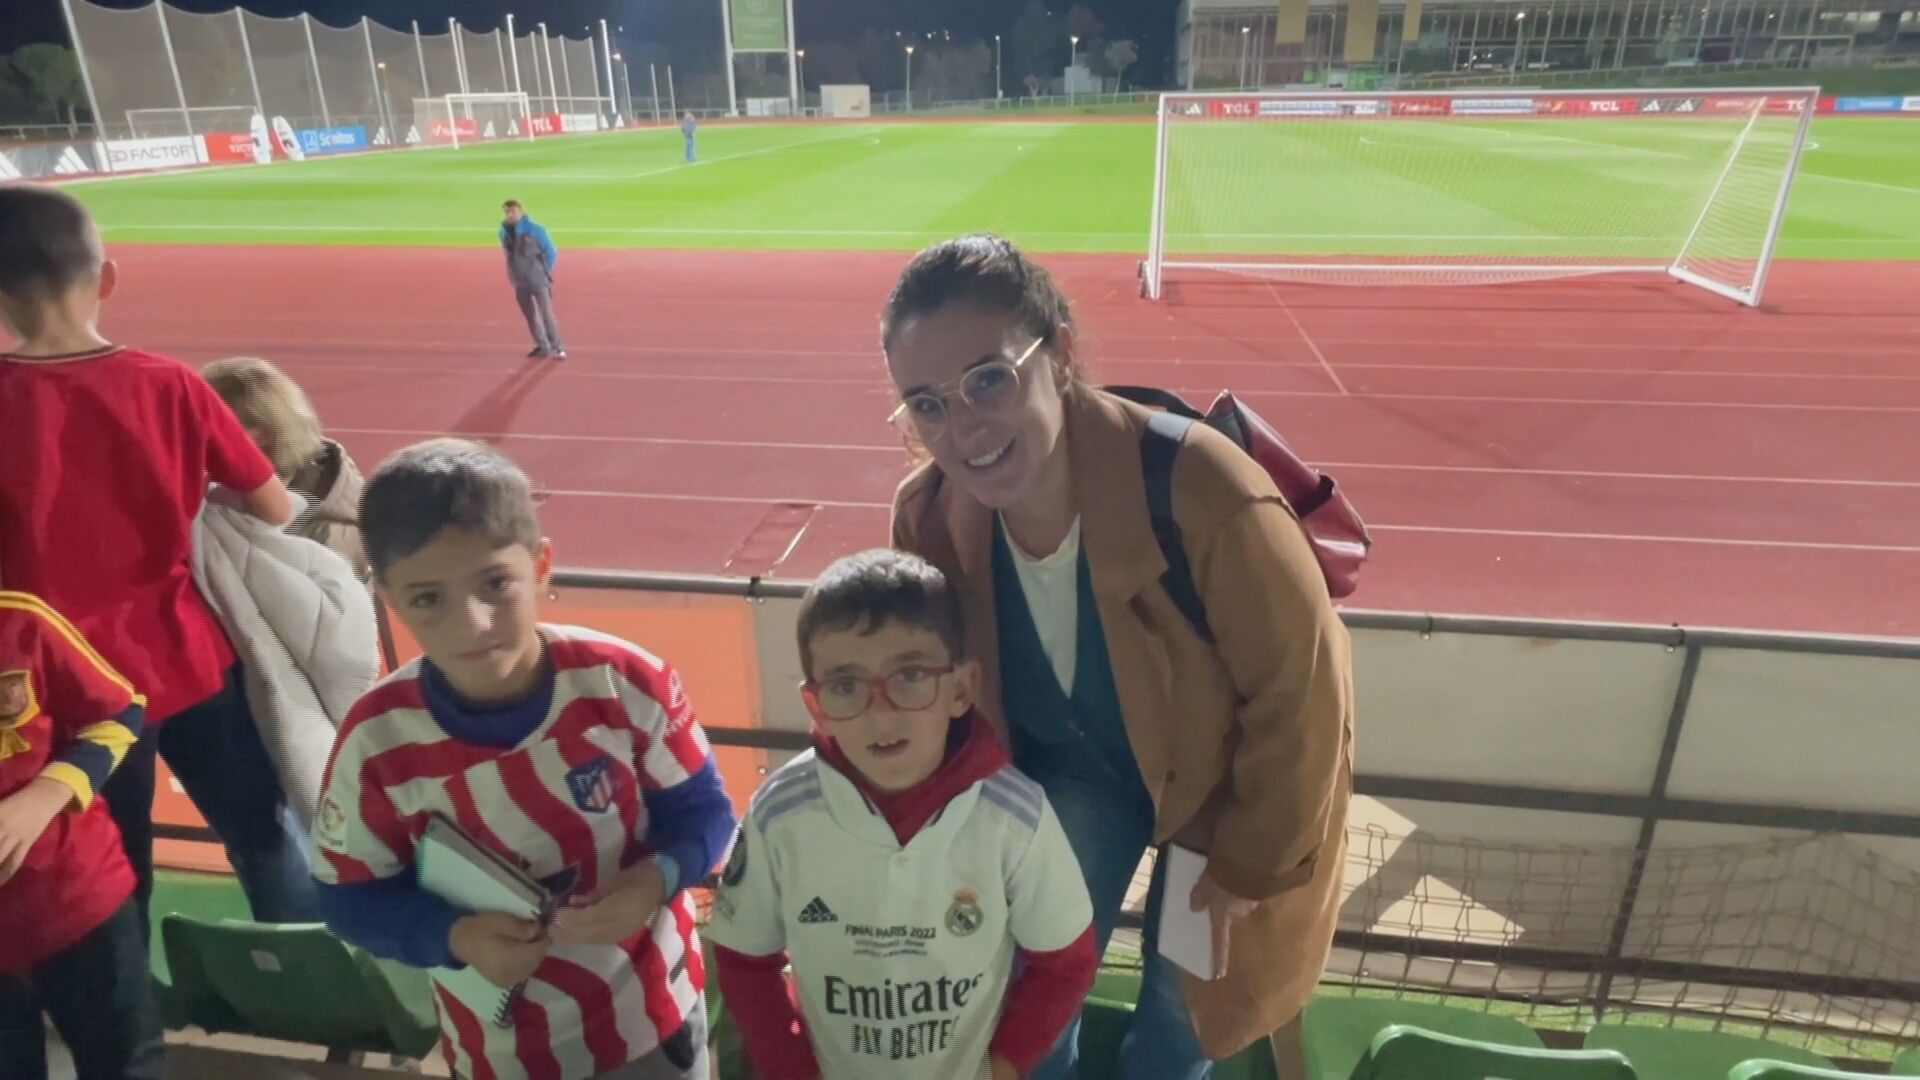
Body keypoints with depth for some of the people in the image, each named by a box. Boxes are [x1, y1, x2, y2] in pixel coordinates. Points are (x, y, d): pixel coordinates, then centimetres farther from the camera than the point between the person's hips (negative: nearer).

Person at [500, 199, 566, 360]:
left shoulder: (535, 229, -11)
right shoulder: (504, 232, 4)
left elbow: (552, 252, -4)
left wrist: (544, 272, -1)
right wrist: (516, 272, 13)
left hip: (538, 280, -5)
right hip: (519, 282, 5)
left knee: (547, 313, -9)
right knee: (530, 315, 9)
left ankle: (557, 348, -2)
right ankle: (542, 347, 19)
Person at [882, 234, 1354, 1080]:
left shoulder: (1200, 491, -39)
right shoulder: (929, 516, -23)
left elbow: (1300, 693, -24)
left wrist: (1248, 862, -13)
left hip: (1229, 775, -2)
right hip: (1071, 768, 3)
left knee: (1186, 1008, 14)